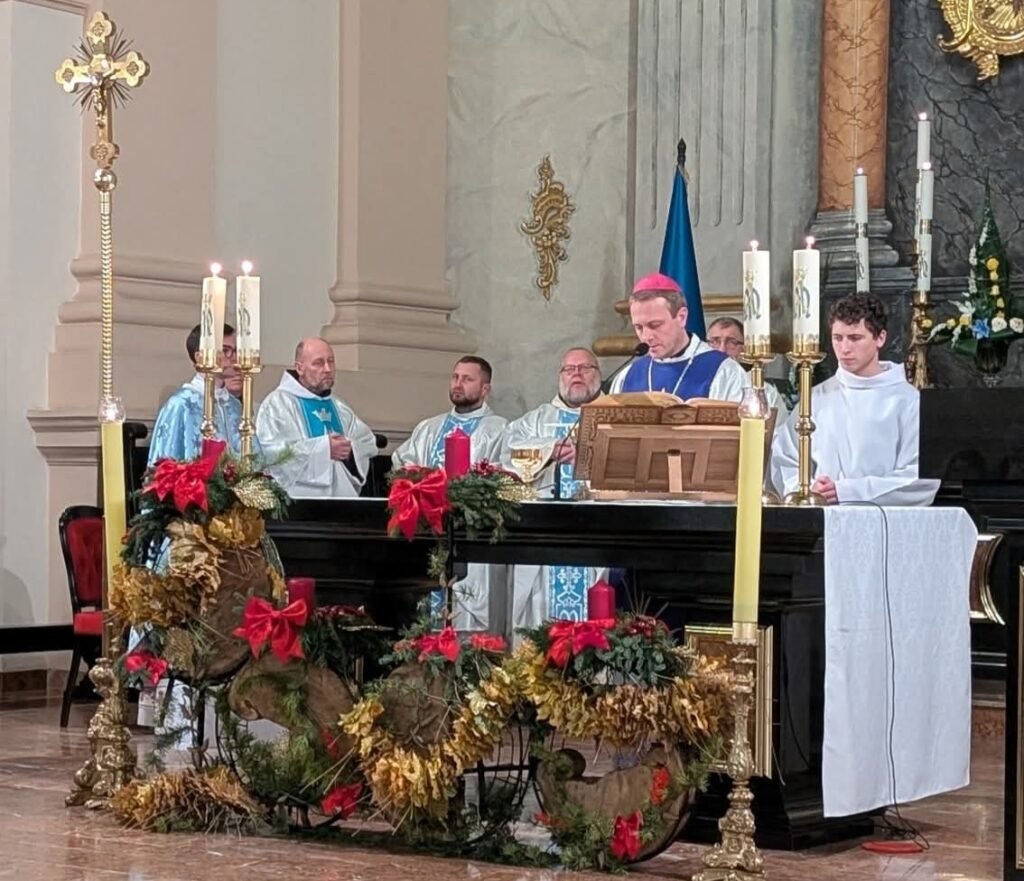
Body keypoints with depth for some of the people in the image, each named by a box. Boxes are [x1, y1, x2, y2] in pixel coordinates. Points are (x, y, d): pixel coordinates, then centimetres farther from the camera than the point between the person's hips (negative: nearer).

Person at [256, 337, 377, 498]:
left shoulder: (339, 408, 20)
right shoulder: (277, 403, -3)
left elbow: (368, 443, 17)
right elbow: (270, 451, -16)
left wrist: (352, 450, -6)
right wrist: (322, 448, -17)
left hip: (342, 498, 6)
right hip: (300, 501, -6)